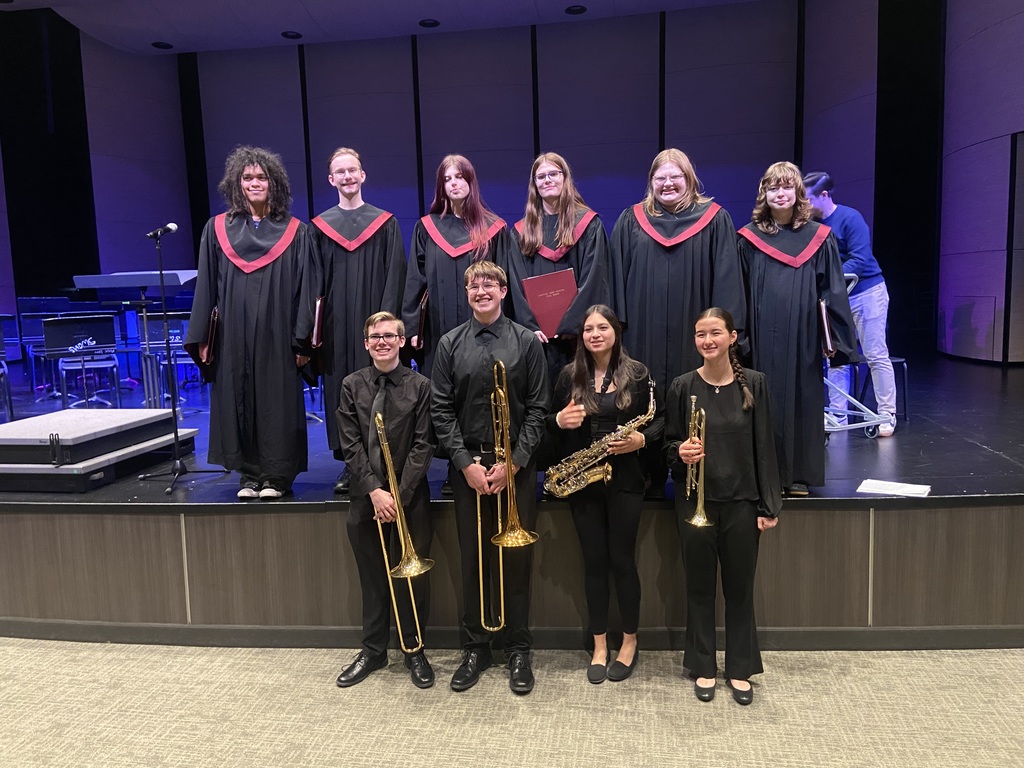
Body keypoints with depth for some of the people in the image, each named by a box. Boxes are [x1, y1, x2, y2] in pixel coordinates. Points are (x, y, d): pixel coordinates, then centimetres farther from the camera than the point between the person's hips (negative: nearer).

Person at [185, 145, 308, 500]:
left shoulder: (294, 232, 3)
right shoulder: (217, 229, 7)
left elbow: (303, 288, 0)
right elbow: (206, 285, 6)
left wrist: (303, 341, -5)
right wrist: (202, 337, 1)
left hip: (276, 336, -1)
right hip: (233, 336, 2)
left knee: (277, 402, 2)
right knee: (238, 401, 5)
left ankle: (276, 476, 14)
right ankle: (250, 475, 18)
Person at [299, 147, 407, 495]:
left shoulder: (385, 223, 5)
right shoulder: (319, 227, 9)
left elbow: (394, 276, -1)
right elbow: (313, 281, 6)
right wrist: (309, 330, -3)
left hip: (373, 320, -2)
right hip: (336, 324, 2)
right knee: (341, 390, 3)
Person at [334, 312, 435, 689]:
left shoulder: (420, 386, -4)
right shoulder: (352, 386, 2)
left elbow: (423, 446, -7)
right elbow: (351, 445, -2)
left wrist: (399, 494, -14)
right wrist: (375, 491, -12)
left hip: (410, 495, -2)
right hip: (366, 495, 2)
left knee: (413, 573, 6)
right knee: (372, 575, 12)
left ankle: (414, 650, 24)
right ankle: (373, 650, 27)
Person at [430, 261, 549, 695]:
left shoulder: (526, 342, 1)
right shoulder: (450, 345, 4)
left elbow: (537, 408, -2)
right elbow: (441, 410, 1)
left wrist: (513, 463, -10)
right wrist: (466, 463, -9)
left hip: (516, 466, -1)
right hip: (467, 466, 1)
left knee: (516, 558, 5)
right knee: (473, 559, 8)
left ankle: (518, 651, 20)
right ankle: (474, 648, 23)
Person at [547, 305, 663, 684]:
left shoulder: (637, 373, -1)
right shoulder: (569, 375, 4)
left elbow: (660, 419, 2)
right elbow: (550, 422, 9)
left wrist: (641, 439, -17)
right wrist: (560, 420, -14)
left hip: (624, 479, -2)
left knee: (622, 560, 4)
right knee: (594, 561, 8)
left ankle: (629, 643, 23)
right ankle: (599, 646, 22)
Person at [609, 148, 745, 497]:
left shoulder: (715, 219, 5)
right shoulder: (631, 220, 9)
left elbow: (727, 276, 1)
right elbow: (616, 276, 7)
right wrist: (616, 323, 0)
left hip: (692, 332, -1)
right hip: (643, 333, 1)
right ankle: (651, 478, 15)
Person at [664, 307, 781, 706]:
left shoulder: (754, 384, -3)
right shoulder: (683, 386, -2)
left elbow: (764, 446, -1)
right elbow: (669, 444, 5)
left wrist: (769, 505, -3)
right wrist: (680, 451, -18)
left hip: (741, 501, 0)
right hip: (694, 501, 0)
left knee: (740, 586, 10)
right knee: (699, 586, 10)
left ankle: (740, 669, 27)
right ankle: (703, 667, 26)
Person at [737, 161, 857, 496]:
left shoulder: (819, 238, 4)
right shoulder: (749, 238, 4)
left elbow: (833, 291, 4)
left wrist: (836, 337, -1)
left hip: (802, 336, 1)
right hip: (763, 338, 0)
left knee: (801, 400, 5)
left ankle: (799, 474, 17)